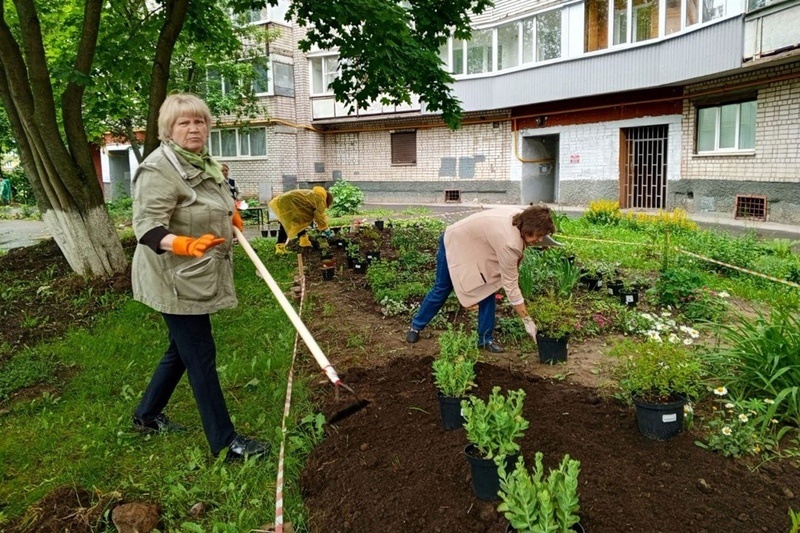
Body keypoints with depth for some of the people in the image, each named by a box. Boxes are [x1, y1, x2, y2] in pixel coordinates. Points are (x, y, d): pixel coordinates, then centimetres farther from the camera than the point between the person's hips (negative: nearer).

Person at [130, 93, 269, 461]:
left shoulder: (204, 163, 10)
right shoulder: (159, 169, -19)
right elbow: (147, 228, -28)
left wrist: (229, 215, 22)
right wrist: (185, 244, -44)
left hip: (198, 277, 9)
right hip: (176, 281, -9)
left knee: (182, 349, 20)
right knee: (201, 356, -3)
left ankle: (146, 415, 39)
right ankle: (224, 442, 8)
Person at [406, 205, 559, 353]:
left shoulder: (520, 216, -17)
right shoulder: (509, 243, -39)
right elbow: (511, 286, -32)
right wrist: (528, 321, -27)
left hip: (475, 245, 8)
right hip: (454, 243, -8)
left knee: (487, 289, -1)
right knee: (442, 289, 8)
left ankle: (485, 338, 9)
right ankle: (416, 326, 30)